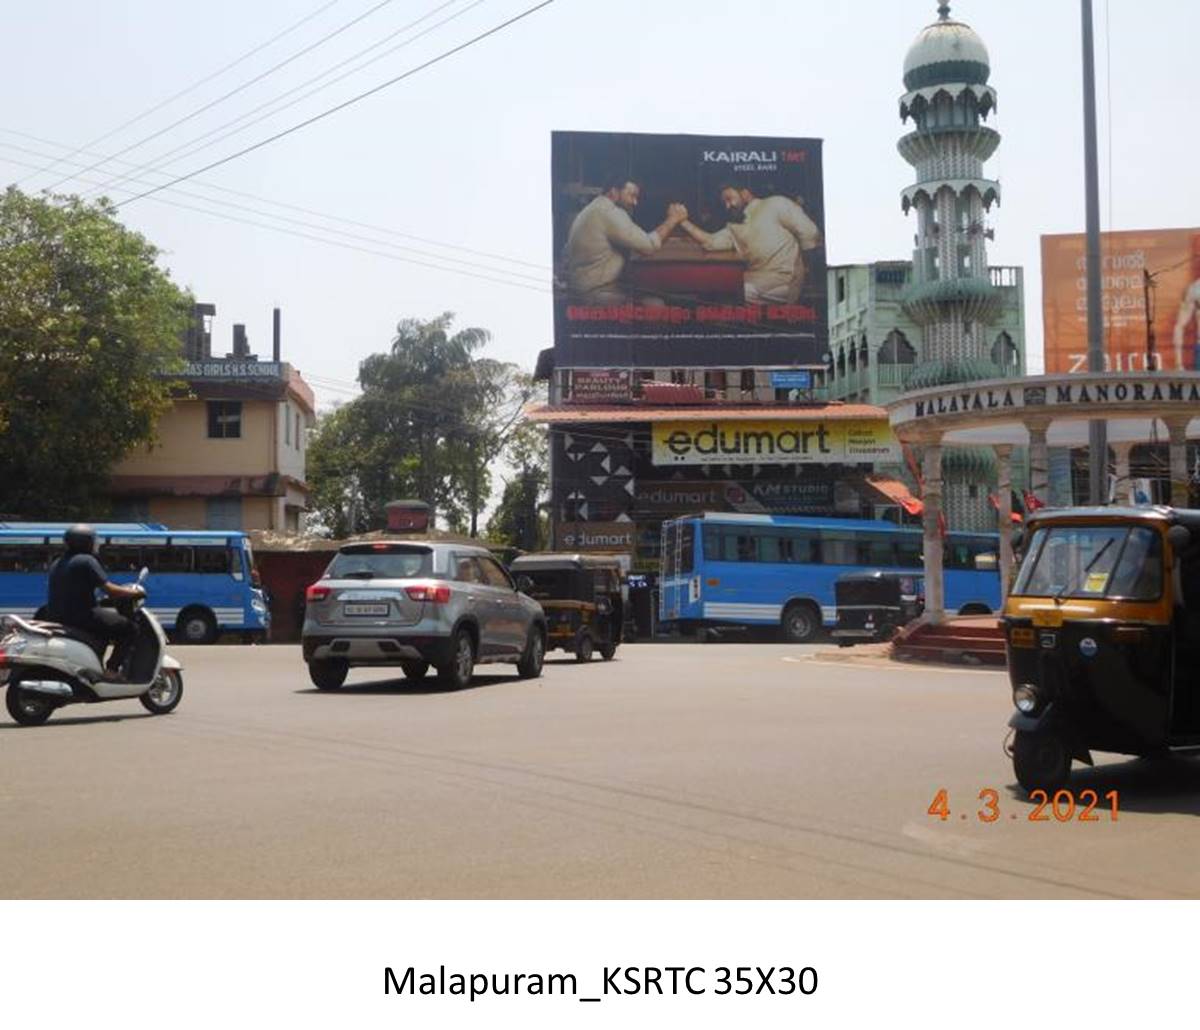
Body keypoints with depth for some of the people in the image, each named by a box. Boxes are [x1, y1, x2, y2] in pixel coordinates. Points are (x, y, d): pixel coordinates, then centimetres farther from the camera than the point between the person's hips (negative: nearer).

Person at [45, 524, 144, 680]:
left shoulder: (57, 564, 17)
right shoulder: (87, 561, -10)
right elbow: (109, 589, -15)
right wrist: (134, 592, -1)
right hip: (81, 617, -9)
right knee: (129, 628, -3)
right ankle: (111, 670, -11)